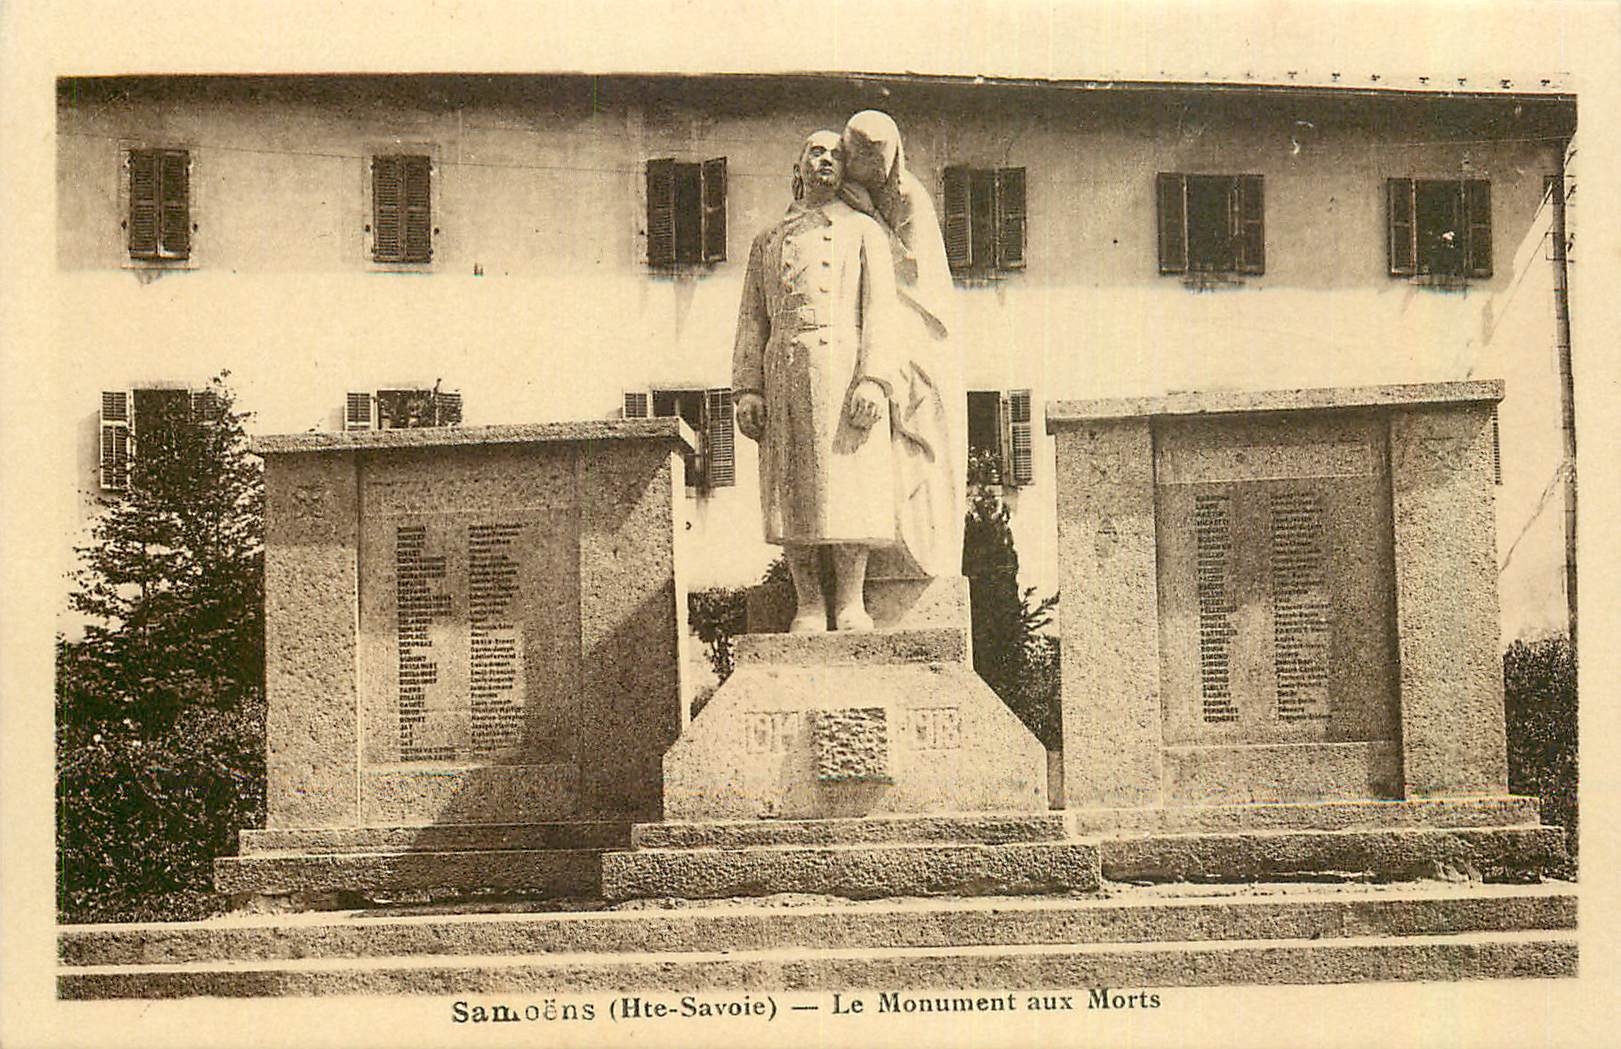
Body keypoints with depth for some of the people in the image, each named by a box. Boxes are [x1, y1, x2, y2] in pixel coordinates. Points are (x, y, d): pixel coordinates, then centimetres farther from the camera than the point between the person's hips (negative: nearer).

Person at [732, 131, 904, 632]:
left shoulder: (863, 230, 15)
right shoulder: (768, 240, 24)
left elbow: (881, 309, 3)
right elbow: (752, 319, 18)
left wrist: (875, 379, -11)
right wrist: (747, 389, 4)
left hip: (843, 365, -3)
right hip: (783, 370, 3)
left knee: (848, 484, -8)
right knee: (792, 492, -2)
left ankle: (850, 603, -3)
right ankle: (808, 603, 2)